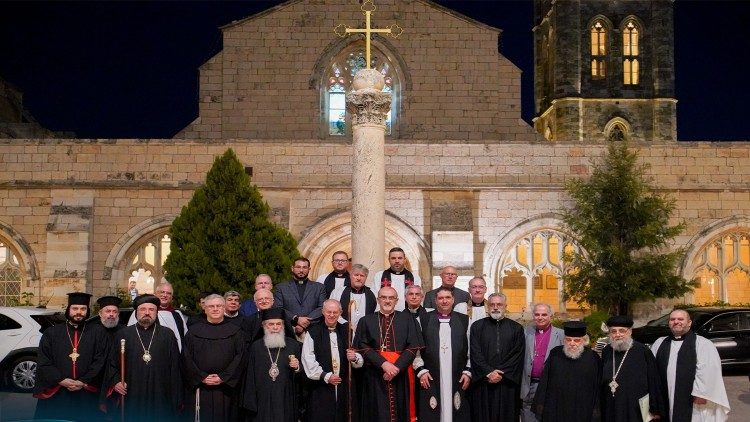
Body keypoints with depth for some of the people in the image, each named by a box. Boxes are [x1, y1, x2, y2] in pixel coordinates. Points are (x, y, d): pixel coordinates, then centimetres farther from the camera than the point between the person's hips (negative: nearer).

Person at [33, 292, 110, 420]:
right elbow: (43, 362, 1)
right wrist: (61, 381, -11)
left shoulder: (98, 333, 5)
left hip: (87, 396, -1)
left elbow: (100, 361, -2)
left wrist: (84, 382, -12)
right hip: (56, 395, 1)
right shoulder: (52, 333, 8)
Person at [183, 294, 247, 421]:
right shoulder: (194, 331, 9)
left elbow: (240, 357, -1)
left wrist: (223, 377, -11)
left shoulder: (235, 331, 7)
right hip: (200, 388, 0)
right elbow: (187, 358, 2)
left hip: (226, 388, 0)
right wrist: (202, 377, -10)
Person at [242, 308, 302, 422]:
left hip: (286, 401, 0)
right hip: (263, 403, 0)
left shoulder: (293, 345, 3)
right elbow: (250, 377, 4)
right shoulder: (256, 347, 3)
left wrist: (297, 368, -16)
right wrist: (250, 403, -1)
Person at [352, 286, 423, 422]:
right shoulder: (366, 321, 8)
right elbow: (363, 347, -3)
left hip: (400, 376, 0)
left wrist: (397, 367, -14)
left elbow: (413, 347, -1)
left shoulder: (407, 320, 8)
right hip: (374, 376, 0)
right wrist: (383, 363, -16)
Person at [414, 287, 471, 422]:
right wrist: (421, 370, -3)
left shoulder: (464, 320, 9)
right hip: (431, 379, -1)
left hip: (457, 379, 1)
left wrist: (468, 372, 2)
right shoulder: (424, 319, 6)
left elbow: (470, 348, 9)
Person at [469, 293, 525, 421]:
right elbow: (475, 354, -1)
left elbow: (518, 356, 0)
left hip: (507, 383, 0)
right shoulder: (477, 327, 6)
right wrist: (489, 372, -12)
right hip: (483, 383, 0)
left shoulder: (516, 328, 7)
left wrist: (501, 374, -9)